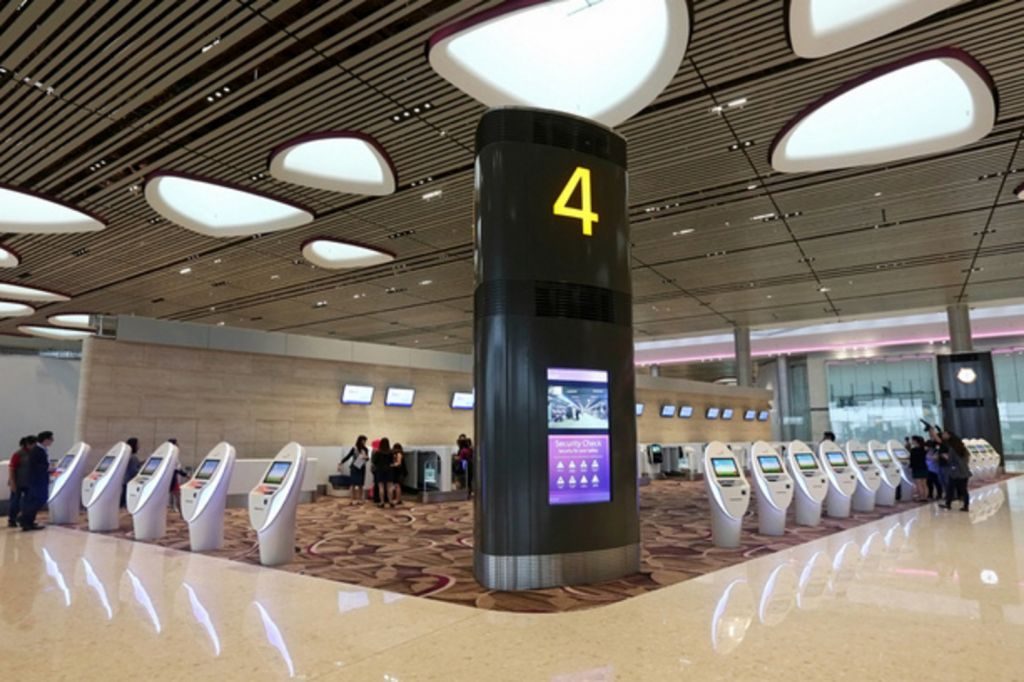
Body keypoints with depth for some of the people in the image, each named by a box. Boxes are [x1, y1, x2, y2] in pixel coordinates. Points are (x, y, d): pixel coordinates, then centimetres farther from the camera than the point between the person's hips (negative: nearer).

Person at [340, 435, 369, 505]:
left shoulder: (365, 449, 2)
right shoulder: (354, 448, -6)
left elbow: (367, 458, 6)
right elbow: (348, 456, -3)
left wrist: (366, 457, -18)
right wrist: (341, 463, -10)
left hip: (362, 468, 3)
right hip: (354, 467, -2)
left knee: (360, 484, 5)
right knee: (353, 484, -4)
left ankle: (360, 499, 14)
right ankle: (354, 500, 1)